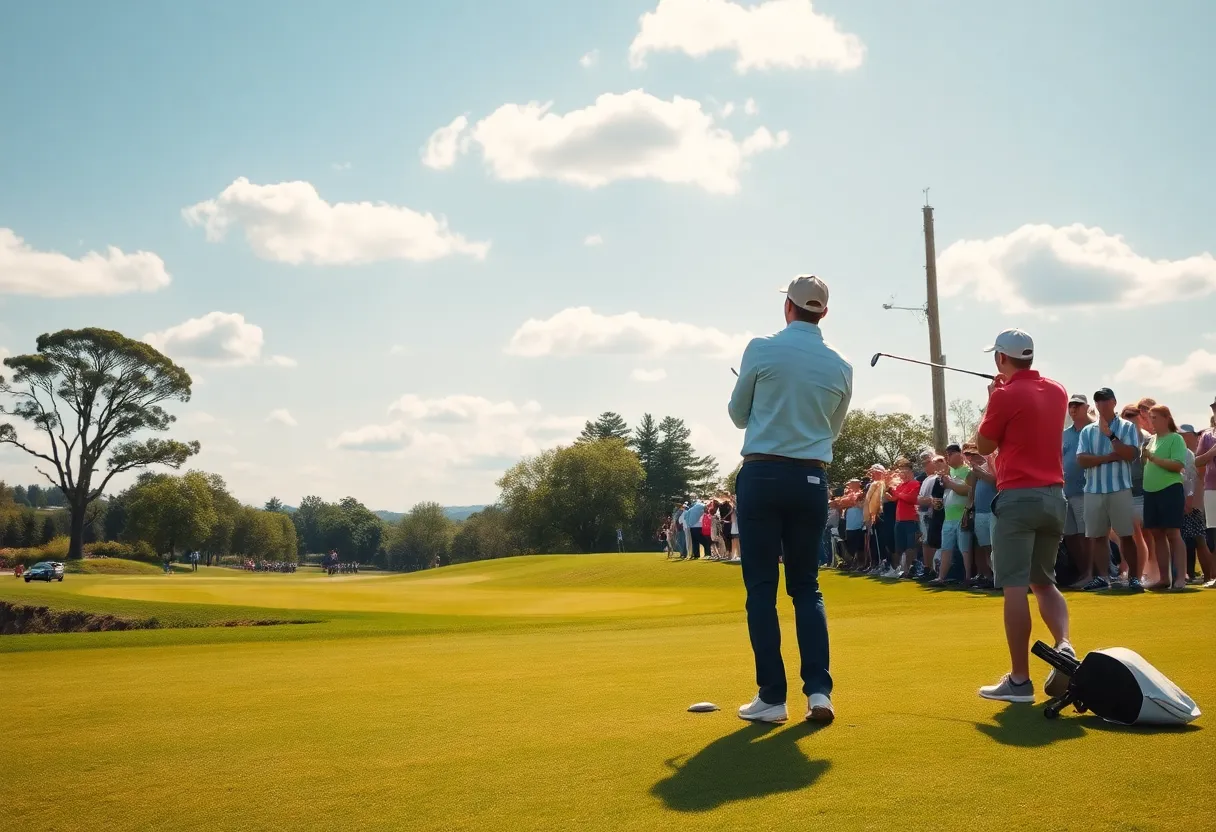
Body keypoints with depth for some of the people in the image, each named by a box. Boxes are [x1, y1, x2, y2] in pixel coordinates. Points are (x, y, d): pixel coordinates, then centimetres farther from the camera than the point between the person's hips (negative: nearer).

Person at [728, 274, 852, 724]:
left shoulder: (762, 349, -5)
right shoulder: (840, 366, 5)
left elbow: (738, 415, 7)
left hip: (762, 475, -3)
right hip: (811, 480, 3)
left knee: (761, 587, 2)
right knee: (806, 586, 12)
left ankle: (772, 696, 3)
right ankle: (818, 689, 1)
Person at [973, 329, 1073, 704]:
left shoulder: (1006, 395, -9)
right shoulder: (1057, 392, 11)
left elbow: (984, 446, 2)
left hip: (1018, 497, -7)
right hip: (1054, 496, 7)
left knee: (1015, 587, -4)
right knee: (1044, 582, 17)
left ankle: (1019, 680, -4)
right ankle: (1064, 645, -7)